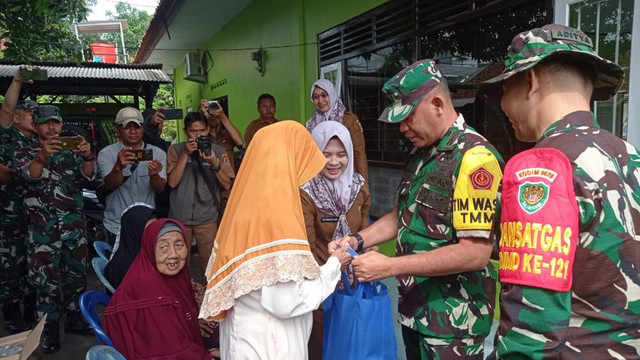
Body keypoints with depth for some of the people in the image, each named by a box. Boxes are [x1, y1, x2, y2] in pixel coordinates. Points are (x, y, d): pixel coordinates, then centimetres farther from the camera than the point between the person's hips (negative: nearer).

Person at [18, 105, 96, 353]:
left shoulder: (72, 150, 10)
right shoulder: (27, 152, 2)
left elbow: (87, 178, -1)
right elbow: (29, 176, -17)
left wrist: (87, 157, -22)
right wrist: (42, 156, -38)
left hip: (74, 222, 3)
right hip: (43, 225, -3)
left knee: (76, 272, 11)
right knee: (46, 276, 1)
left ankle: (74, 318, 26)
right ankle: (49, 327, 12)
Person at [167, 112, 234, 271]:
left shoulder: (218, 152, 2)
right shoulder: (176, 149, 1)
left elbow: (227, 185, -3)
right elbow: (173, 182, -8)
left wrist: (214, 164, -18)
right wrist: (186, 154, -14)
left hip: (207, 217, 0)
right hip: (179, 216, 0)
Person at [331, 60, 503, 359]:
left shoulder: (474, 157, -21)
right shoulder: (421, 153, 8)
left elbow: (476, 252, -25)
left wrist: (390, 266, -25)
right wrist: (358, 240, -1)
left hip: (453, 319, -8)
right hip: (414, 308, 8)